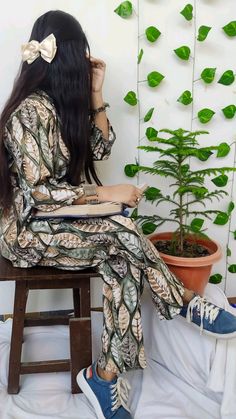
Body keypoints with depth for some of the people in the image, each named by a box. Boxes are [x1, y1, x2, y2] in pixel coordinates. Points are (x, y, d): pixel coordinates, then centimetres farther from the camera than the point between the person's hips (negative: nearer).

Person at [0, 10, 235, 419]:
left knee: (123, 261, -19)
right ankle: (187, 302, -5)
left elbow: (100, 148, 12)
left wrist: (95, 93, 4)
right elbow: (38, 191, -23)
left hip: (59, 220, 8)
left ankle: (107, 375, -13)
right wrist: (105, 194, -21)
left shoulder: (62, 102, 8)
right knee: (122, 231, -28)